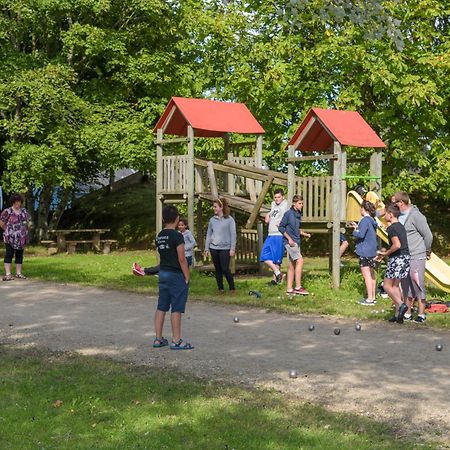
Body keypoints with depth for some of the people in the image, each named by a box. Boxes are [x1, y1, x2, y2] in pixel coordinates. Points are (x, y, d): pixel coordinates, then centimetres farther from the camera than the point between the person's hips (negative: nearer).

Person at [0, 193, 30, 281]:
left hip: (21, 238, 5)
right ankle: (8, 274, -8)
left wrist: (24, 231, 12)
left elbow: (27, 221, 23)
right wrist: (8, 230, 3)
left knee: (20, 255, 8)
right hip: (10, 238, -5)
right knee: (9, 255, -6)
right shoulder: (7, 211, -7)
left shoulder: (24, 211, 10)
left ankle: (18, 273, 15)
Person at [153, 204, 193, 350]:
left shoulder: (159, 236, 8)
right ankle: (176, 341, 1)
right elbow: (182, 259, -16)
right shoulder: (177, 236, -15)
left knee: (161, 307, 11)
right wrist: (187, 277, -10)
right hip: (176, 275, -8)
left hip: (162, 273, 8)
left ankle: (158, 338, 15)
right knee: (176, 309, -3)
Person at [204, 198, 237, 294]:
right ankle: (220, 288, 15)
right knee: (218, 269, 7)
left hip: (225, 248, -4)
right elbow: (209, 234, 13)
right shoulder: (212, 220, 9)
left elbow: (233, 235, -4)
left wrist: (232, 249, -9)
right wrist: (206, 248, 9)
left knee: (225, 269, -9)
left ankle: (232, 288, 3)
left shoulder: (229, 219, -3)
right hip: (214, 248, 4)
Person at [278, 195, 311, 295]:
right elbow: (281, 227, -10)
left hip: (296, 242, 8)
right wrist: (289, 238, -15)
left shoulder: (299, 214, 13)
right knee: (300, 260, -16)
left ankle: (289, 289, 12)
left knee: (292, 265, 9)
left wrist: (304, 234, 9)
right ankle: (298, 287, -15)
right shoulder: (288, 213, -10)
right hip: (289, 241, -8)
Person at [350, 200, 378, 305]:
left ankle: (370, 299, -6)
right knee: (372, 274, 14)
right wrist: (357, 227, 20)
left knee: (367, 275, -6)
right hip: (372, 251, 10)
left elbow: (361, 234, -26)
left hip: (365, 252, -10)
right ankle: (373, 297, 20)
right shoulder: (372, 220, 12)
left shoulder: (365, 220, -17)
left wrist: (354, 231, -6)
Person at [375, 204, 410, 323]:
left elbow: (397, 245, -25)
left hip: (397, 259, -9)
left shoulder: (391, 228, -14)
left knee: (387, 286, 2)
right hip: (405, 257, 9)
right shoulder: (401, 226, 13)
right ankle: (398, 314, 11)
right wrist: (385, 251, 16)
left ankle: (401, 305, -13)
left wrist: (385, 253, -10)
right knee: (395, 285, 13)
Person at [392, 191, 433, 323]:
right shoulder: (399, 216, 10)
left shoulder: (415, 215, -14)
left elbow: (428, 235, -10)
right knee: (406, 286, 12)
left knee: (418, 284, -3)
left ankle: (422, 314, 5)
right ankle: (408, 313, 20)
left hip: (416, 257, -8)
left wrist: (426, 252, 1)